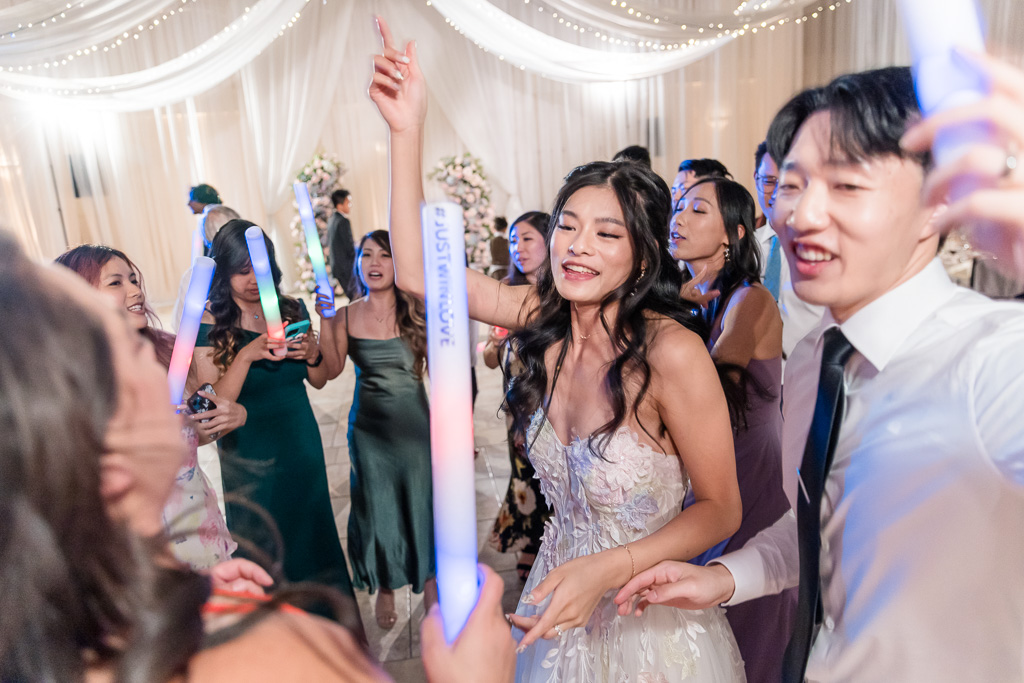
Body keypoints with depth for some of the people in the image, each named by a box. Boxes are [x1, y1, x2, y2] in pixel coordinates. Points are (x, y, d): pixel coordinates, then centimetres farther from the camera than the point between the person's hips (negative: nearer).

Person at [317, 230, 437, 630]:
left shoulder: (416, 312, -6)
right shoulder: (346, 317, -3)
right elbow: (331, 370, -13)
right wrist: (325, 319, -18)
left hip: (414, 421, -1)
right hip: (368, 426, 1)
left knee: (421, 499, 10)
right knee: (376, 504, 12)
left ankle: (429, 577, 34)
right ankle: (384, 587, 34)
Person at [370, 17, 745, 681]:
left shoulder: (672, 352, -26)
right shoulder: (546, 320, -11)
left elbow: (721, 508, -17)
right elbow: (418, 272, -13)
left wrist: (605, 570, -28)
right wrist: (408, 130, -18)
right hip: (559, 604, 5)